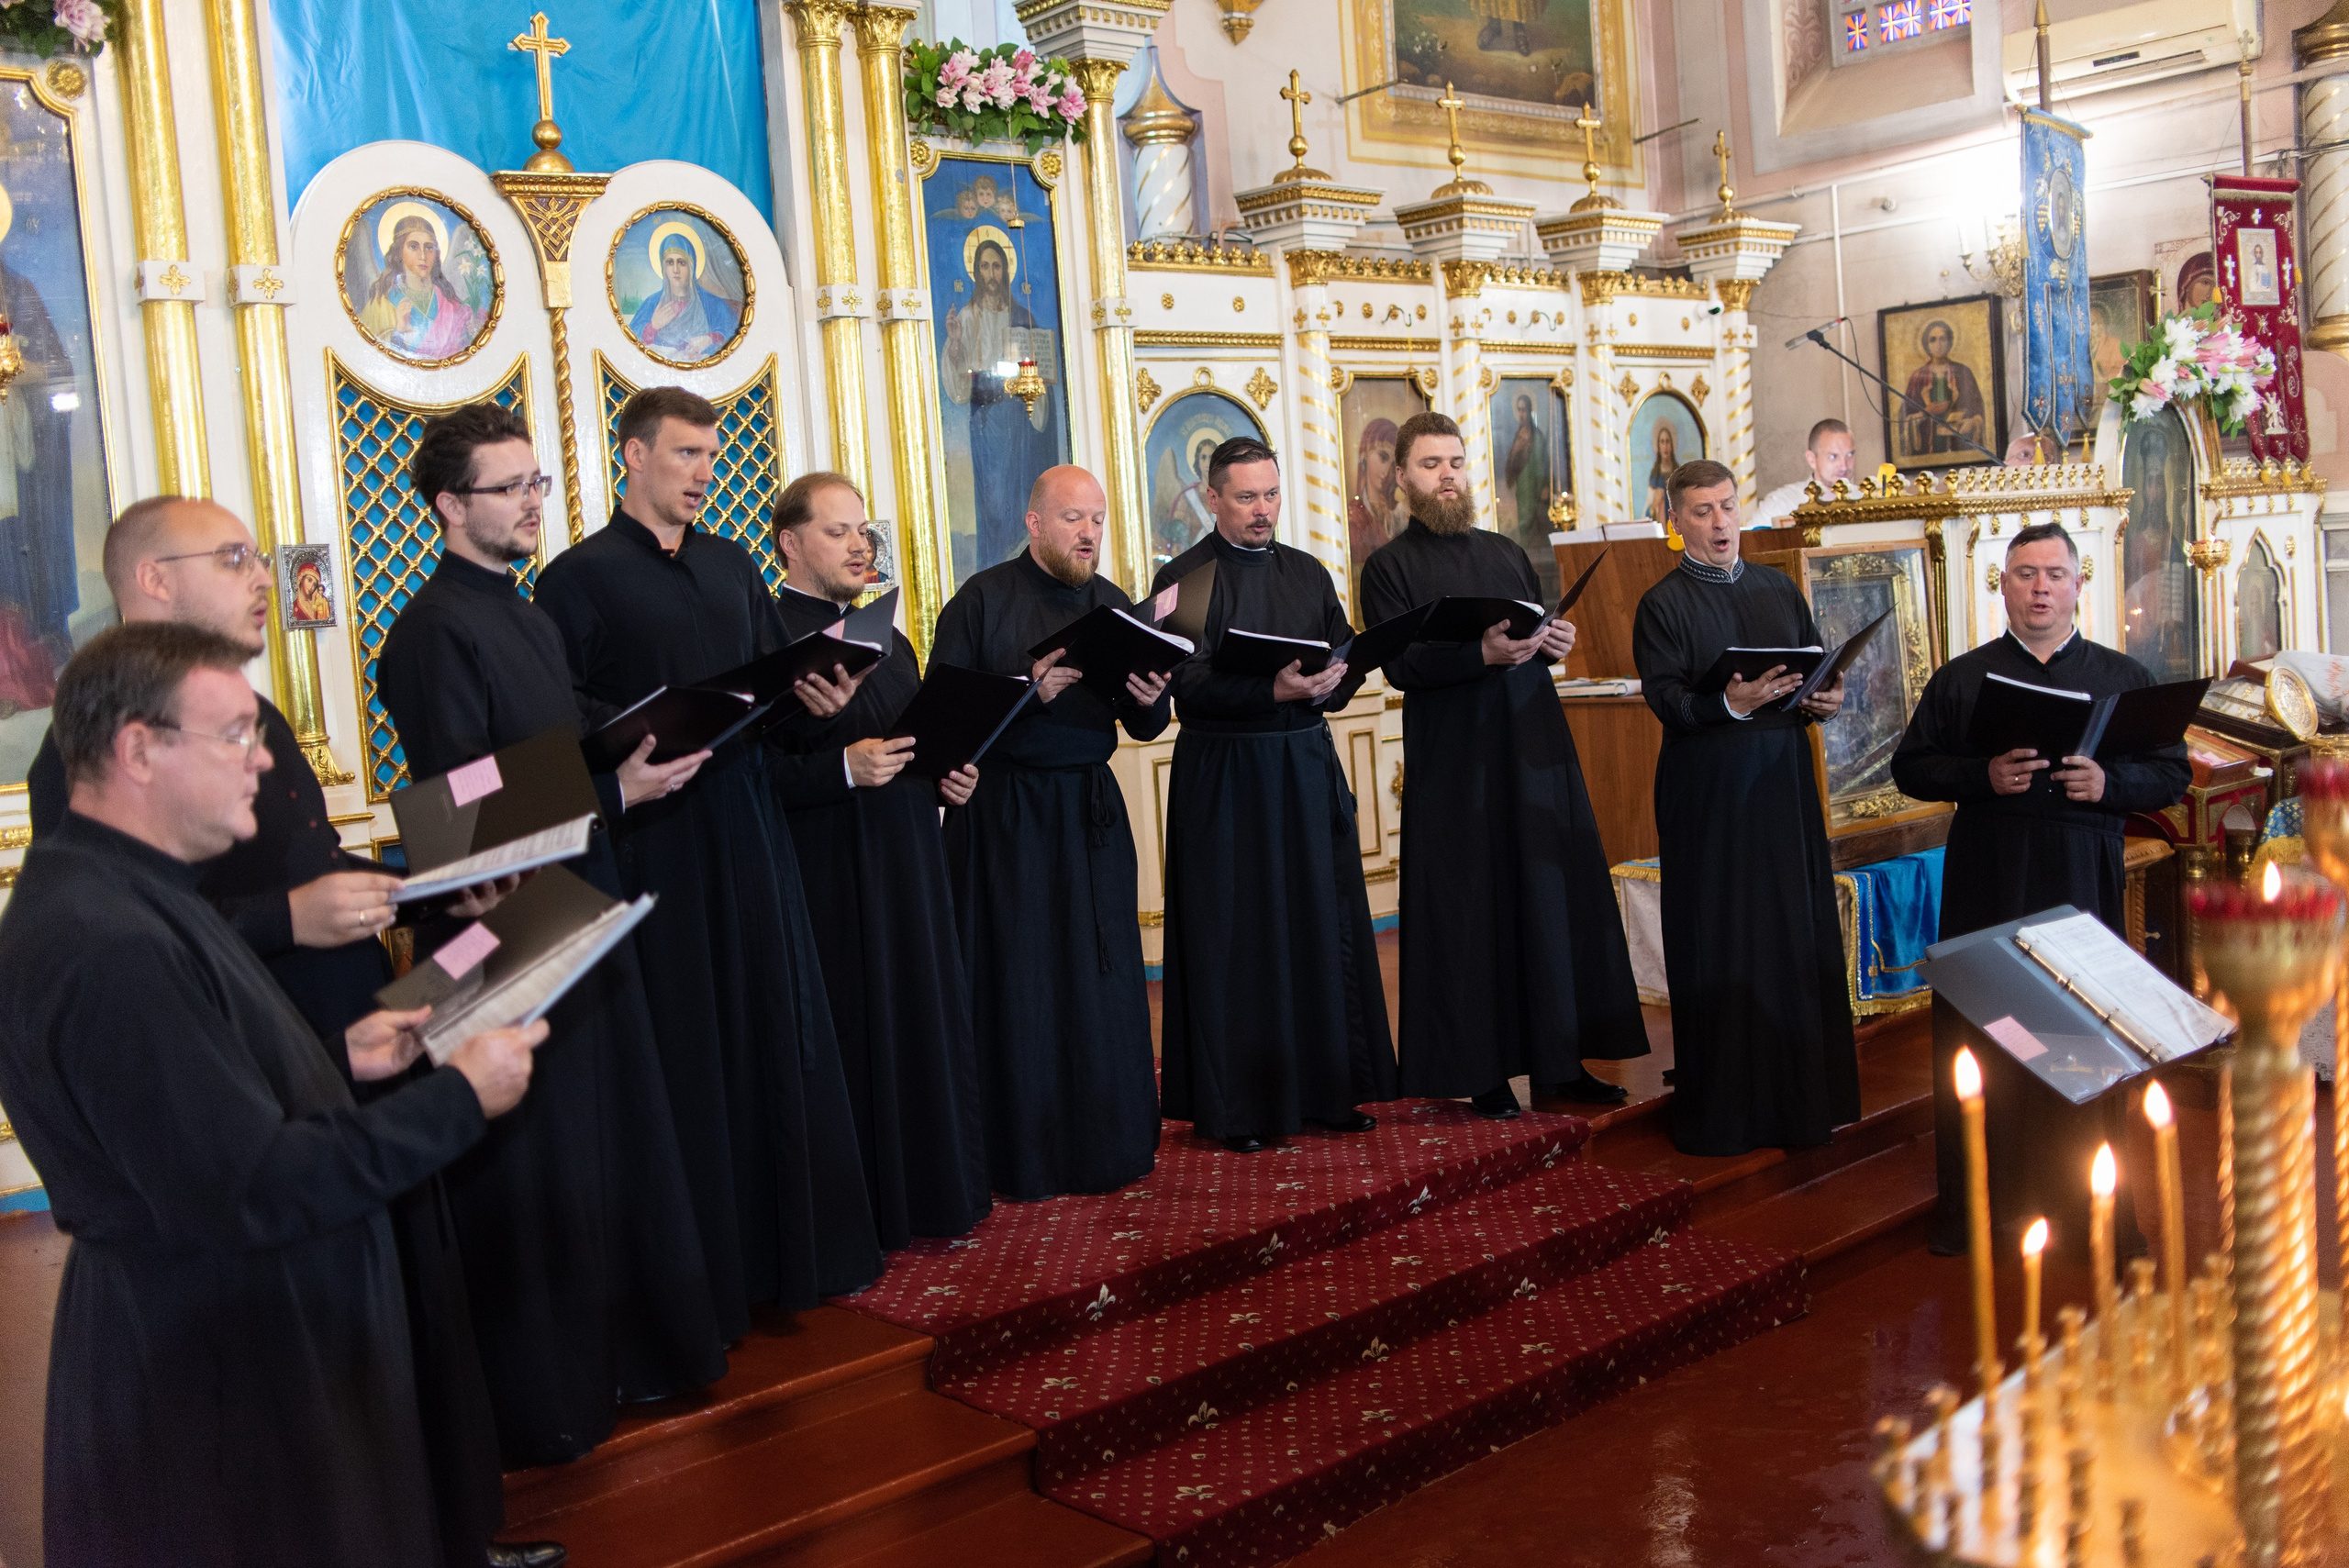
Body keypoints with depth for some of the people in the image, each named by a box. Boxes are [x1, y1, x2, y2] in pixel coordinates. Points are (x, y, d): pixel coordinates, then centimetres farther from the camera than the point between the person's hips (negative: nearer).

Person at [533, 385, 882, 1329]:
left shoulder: (732, 566, 15)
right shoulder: (580, 577, -3)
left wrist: (814, 697, -4)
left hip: (747, 819, 5)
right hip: (653, 835, -5)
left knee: (776, 1028, 8)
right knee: (686, 1047, 0)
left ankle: (792, 1244, 21)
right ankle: (700, 1273, 13)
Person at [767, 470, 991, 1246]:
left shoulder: (889, 642, 17)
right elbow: (751, 768, -16)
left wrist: (950, 773, 3)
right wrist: (844, 768, -25)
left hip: (911, 863, 8)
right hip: (828, 873, -7)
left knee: (926, 1020, 11)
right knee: (852, 1030, -1)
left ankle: (928, 1188, 23)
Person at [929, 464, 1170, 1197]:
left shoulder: (1113, 605, 10)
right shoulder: (981, 601, -4)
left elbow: (1145, 726, 9)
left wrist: (1148, 700, -14)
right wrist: (1030, 690, -21)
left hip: (1092, 809, 5)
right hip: (1004, 813, -4)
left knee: (1104, 972, 7)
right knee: (1019, 979, 0)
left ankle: (1111, 1137, 20)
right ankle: (1024, 1152, 10)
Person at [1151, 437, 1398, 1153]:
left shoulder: (1308, 573, 13)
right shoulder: (1184, 579, -4)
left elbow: (1351, 662, 9)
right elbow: (1190, 687, -14)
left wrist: (1324, 684, -14)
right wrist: (1274, 692, -27)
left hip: (1308, 767, 5)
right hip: (1224, 778, -5)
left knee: (1324, 928, 7)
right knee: (1236, 939, 0)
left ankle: (1329, 1088, 17)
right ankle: (1237, 1104, 7)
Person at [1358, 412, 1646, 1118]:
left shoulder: (1507, 553, 17)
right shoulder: (1389, 567, 1)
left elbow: (1540, 642, 20)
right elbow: (1400, 666, -11)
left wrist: (1556, 643, -3)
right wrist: (1482, 654, -23)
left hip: (1535, 747, 5)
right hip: (1454, 762, -5)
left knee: (1556, 899, 4)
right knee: (1471, 909, -1)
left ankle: (1558, 1059, 13)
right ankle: (1482, 1068, 8)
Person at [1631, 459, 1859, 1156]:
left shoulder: (1780, 589, 14)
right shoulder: (1662, 605, -1)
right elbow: (1666, 699, -11)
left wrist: (1824, 699, -5)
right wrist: (1730, 704, -27)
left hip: (1784, 783, 5)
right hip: (1708, 792, -4)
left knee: (1800, 936, 6)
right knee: (1719, 947, -1)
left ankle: (1801, 1094, 16)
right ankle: (1721, 1109, 8)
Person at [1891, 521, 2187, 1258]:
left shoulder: (2124, 676, 11)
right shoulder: (1961, 678, 9)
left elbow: (2173, 773, 8)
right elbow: (1910, 767, 5)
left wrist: (2109, 782, -12)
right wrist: (1984, 776, -13)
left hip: (2086, 879, 1)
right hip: (1985, 879, 0)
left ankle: (2086, 1200, 16)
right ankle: (1968, 1203, 11)